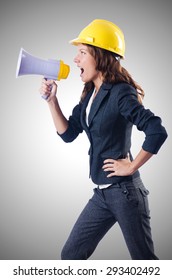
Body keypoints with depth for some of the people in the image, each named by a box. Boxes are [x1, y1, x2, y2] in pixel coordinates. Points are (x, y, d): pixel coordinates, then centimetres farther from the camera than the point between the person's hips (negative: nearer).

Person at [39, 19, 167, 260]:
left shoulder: (120, 93, -17)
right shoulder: (90, 95, 8)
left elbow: (158, 132, -25)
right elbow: (68, 133, 10)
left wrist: (132, 166, -16)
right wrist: (51, 99, 0)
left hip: (124, 191, -8)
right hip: (102, 193, 8)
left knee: (144, 259, 7)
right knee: (71, 254, 12)